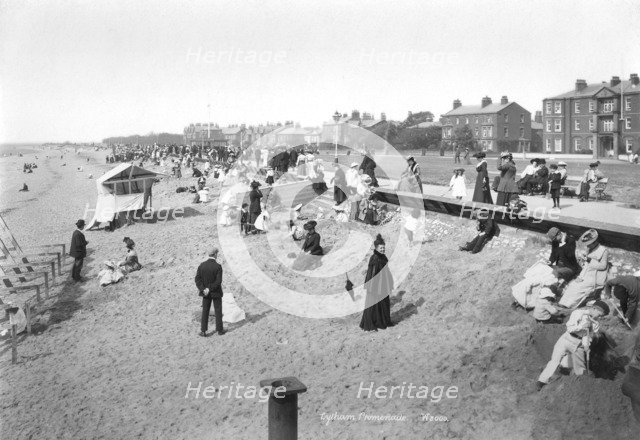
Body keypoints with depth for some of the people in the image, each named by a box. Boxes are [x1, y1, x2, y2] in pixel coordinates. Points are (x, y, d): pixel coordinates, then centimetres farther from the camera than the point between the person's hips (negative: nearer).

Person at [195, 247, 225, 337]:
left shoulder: (202, 265, -5)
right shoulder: (218, 266, -18)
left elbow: (197, 279, -8)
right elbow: (218, 281, -22)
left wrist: (203, 289, -13)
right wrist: (209, 289, -16)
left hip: (206, 293, 3)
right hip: (216, 292, -3)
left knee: (205, 311, 12)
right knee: (218, 311, 11)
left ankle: (203, 331, 9)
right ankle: (219, 330, 20)